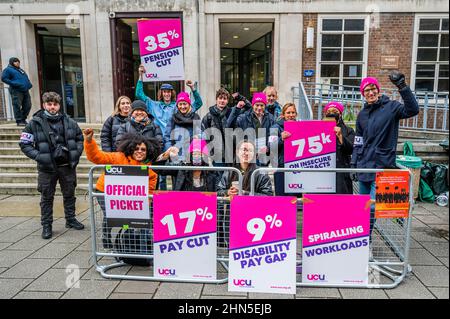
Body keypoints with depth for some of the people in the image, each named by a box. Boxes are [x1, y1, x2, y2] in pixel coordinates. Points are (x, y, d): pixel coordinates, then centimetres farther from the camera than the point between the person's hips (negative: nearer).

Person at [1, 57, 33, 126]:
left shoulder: (20, 70, 27)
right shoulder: (8, 69, 4)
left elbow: (26, 79, 35)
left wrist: (29, 84, 15)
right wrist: (14, 83, -15)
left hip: (25, 90, 8)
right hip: (16, 90, -7)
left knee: (27, 106, 6)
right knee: (17, 106, -8)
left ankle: (23, 119, 19)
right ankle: (19, 121, -3)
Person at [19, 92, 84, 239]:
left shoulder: (69, 122, 3)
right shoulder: (35, 123, -5)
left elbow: (80, 138, 15)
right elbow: (24, 144, -3)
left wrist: (77, 152, 2)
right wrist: (38, 156, -15)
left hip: (67, 165, 3)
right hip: (47, 167, -2)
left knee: (69, 194, 15)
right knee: (47, 197, 8)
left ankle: (71, 219, 31)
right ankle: (46, 225, 21)